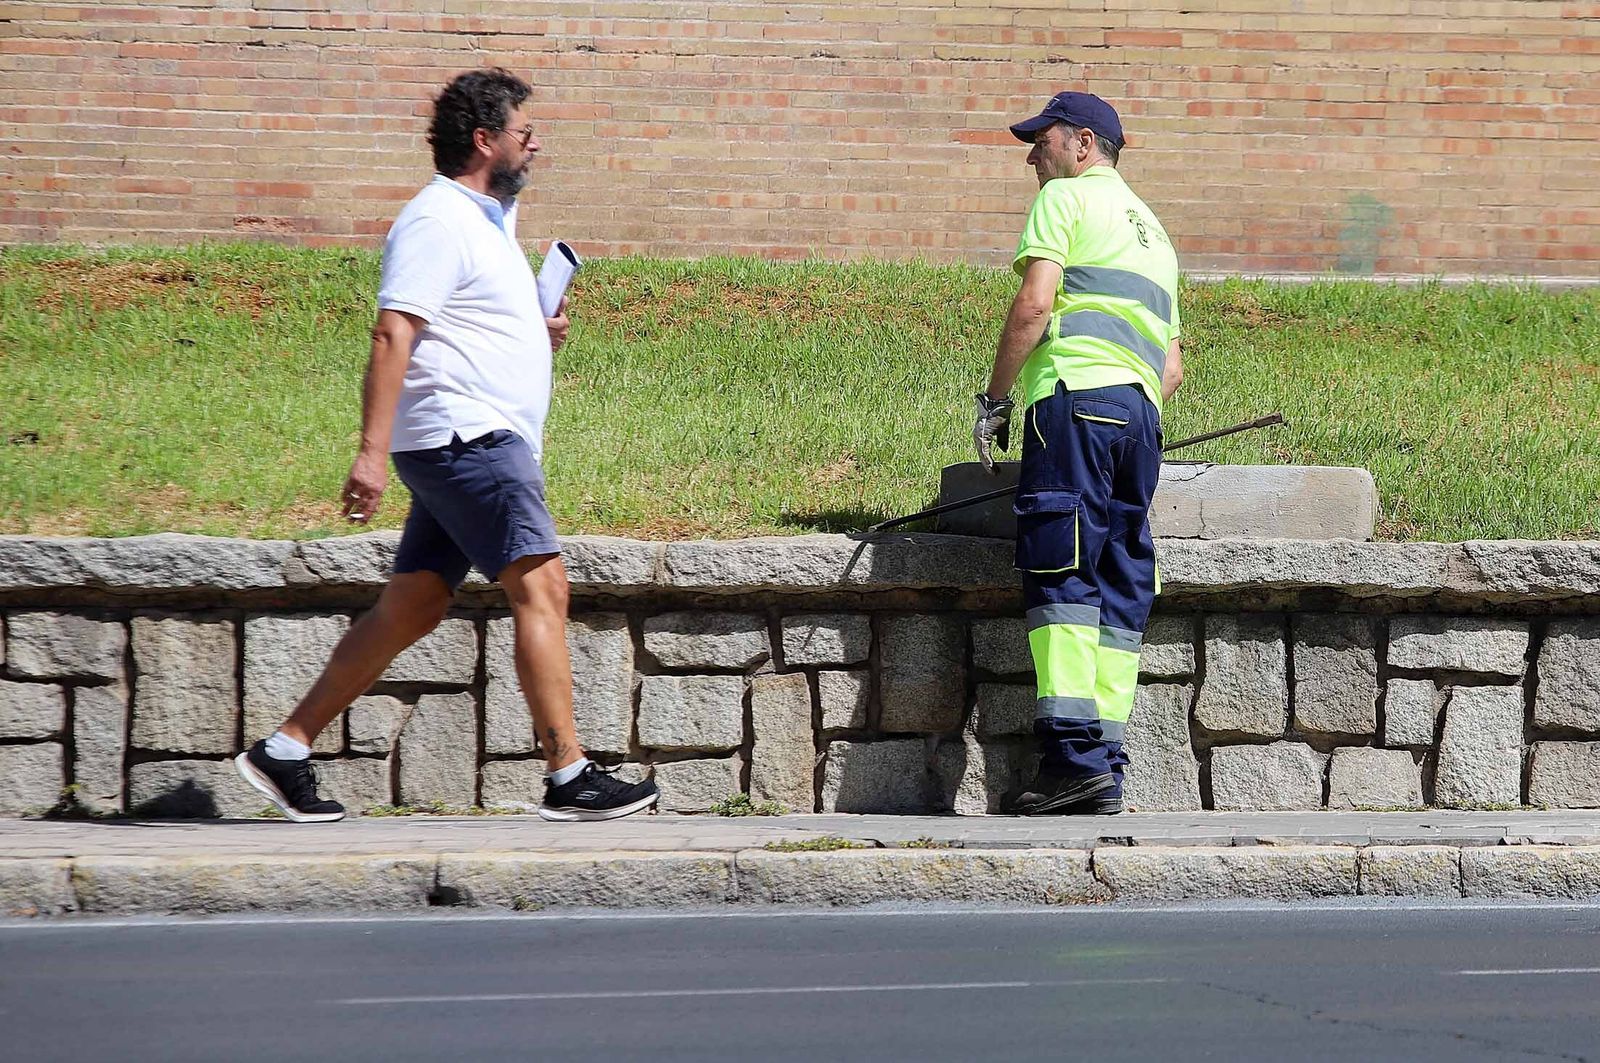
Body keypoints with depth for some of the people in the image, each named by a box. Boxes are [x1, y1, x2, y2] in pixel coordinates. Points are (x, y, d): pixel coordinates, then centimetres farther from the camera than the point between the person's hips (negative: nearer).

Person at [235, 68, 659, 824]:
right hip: (463, 435, -10)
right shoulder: (437, 222, -11)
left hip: (482, 444, 10)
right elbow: (393, 335, -19)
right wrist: (372, 450, -27)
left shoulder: (488, 219, 21)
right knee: (541, 588, -13)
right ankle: (569, 777, -15)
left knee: (411, 608, 9)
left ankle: (285, 751, 11)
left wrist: (537, 334, 14)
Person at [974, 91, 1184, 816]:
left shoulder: (1066, 197, 6)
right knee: (1120, 586, 4)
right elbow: (1172, 366, 26)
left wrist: (994, 399, -3)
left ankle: (1073, 754, -22)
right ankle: (1104, 769, -2)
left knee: (1060, 575, -12)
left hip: (1076, 391, -8)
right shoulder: (1151, 231, 31)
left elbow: (1034, 305, -8)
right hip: (1142, 408, 8)